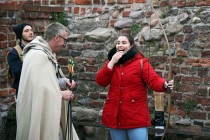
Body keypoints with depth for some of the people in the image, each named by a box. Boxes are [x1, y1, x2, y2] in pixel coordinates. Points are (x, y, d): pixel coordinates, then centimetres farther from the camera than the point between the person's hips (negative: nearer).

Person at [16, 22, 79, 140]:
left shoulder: (47, 54, 11)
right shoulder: (37, 56, -21)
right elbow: (39, 88, -27)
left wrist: (64, 81, 0)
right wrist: (61, 94, -17)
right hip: (41, 114, -10)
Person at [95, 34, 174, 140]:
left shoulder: (141, 62, -5)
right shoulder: (111, 62, 10)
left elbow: (153, 80, -18)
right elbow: (100, 82, -1)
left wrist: (165, 85, -39)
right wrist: (112, 63, -8)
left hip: (136, 116, -5)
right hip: (114, 115, 5)